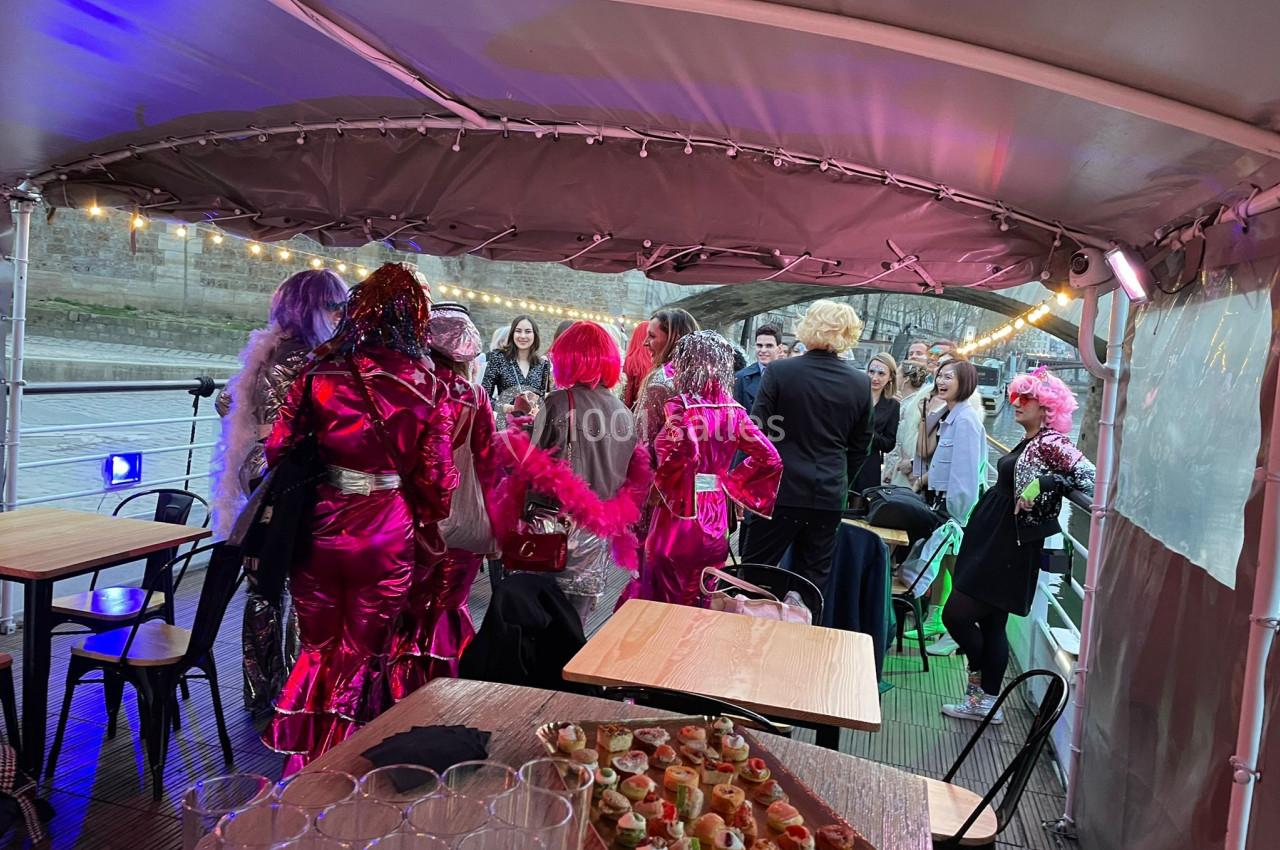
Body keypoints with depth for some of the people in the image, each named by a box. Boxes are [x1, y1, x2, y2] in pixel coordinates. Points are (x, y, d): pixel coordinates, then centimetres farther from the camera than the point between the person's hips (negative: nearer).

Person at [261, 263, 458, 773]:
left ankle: (300, 764, 33)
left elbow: (278, 449, -3)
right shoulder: (428, 387, -7)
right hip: (388, 534, -1)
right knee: (363, 655, 16)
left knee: (317, 649, 22)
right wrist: (426, 531, 12)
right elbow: (436, 477, -5)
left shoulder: (319, 373, -5)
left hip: (320, 525, 2)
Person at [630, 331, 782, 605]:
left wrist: (662, 484, -12)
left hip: (679, 515, -5)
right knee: (701, 602, 17)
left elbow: (681, 452, -30)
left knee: (663, 605, 7)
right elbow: (770, 458, 1)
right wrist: (730, 481, 8)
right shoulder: (733, 409, 3)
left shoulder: (680, 405, -13)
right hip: (715, 519, 6)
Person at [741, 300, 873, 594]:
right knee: (813, 579, 12)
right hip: (830, 496, 3)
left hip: (780, 490, -3)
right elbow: (860, 446, 9)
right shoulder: (861, 382, 1)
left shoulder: (779, 372, -10)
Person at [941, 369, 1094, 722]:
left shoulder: (1051, 443, -15)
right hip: (993, 540, 9)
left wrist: (1043, 486, -25)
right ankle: (986, 701, 23)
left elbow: (1089, 477, -26)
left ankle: (979, 678, 20)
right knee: (991, 624, 13)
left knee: (956, 614, -5)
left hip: (1011, 548, -9)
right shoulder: (1027, 442, 13)